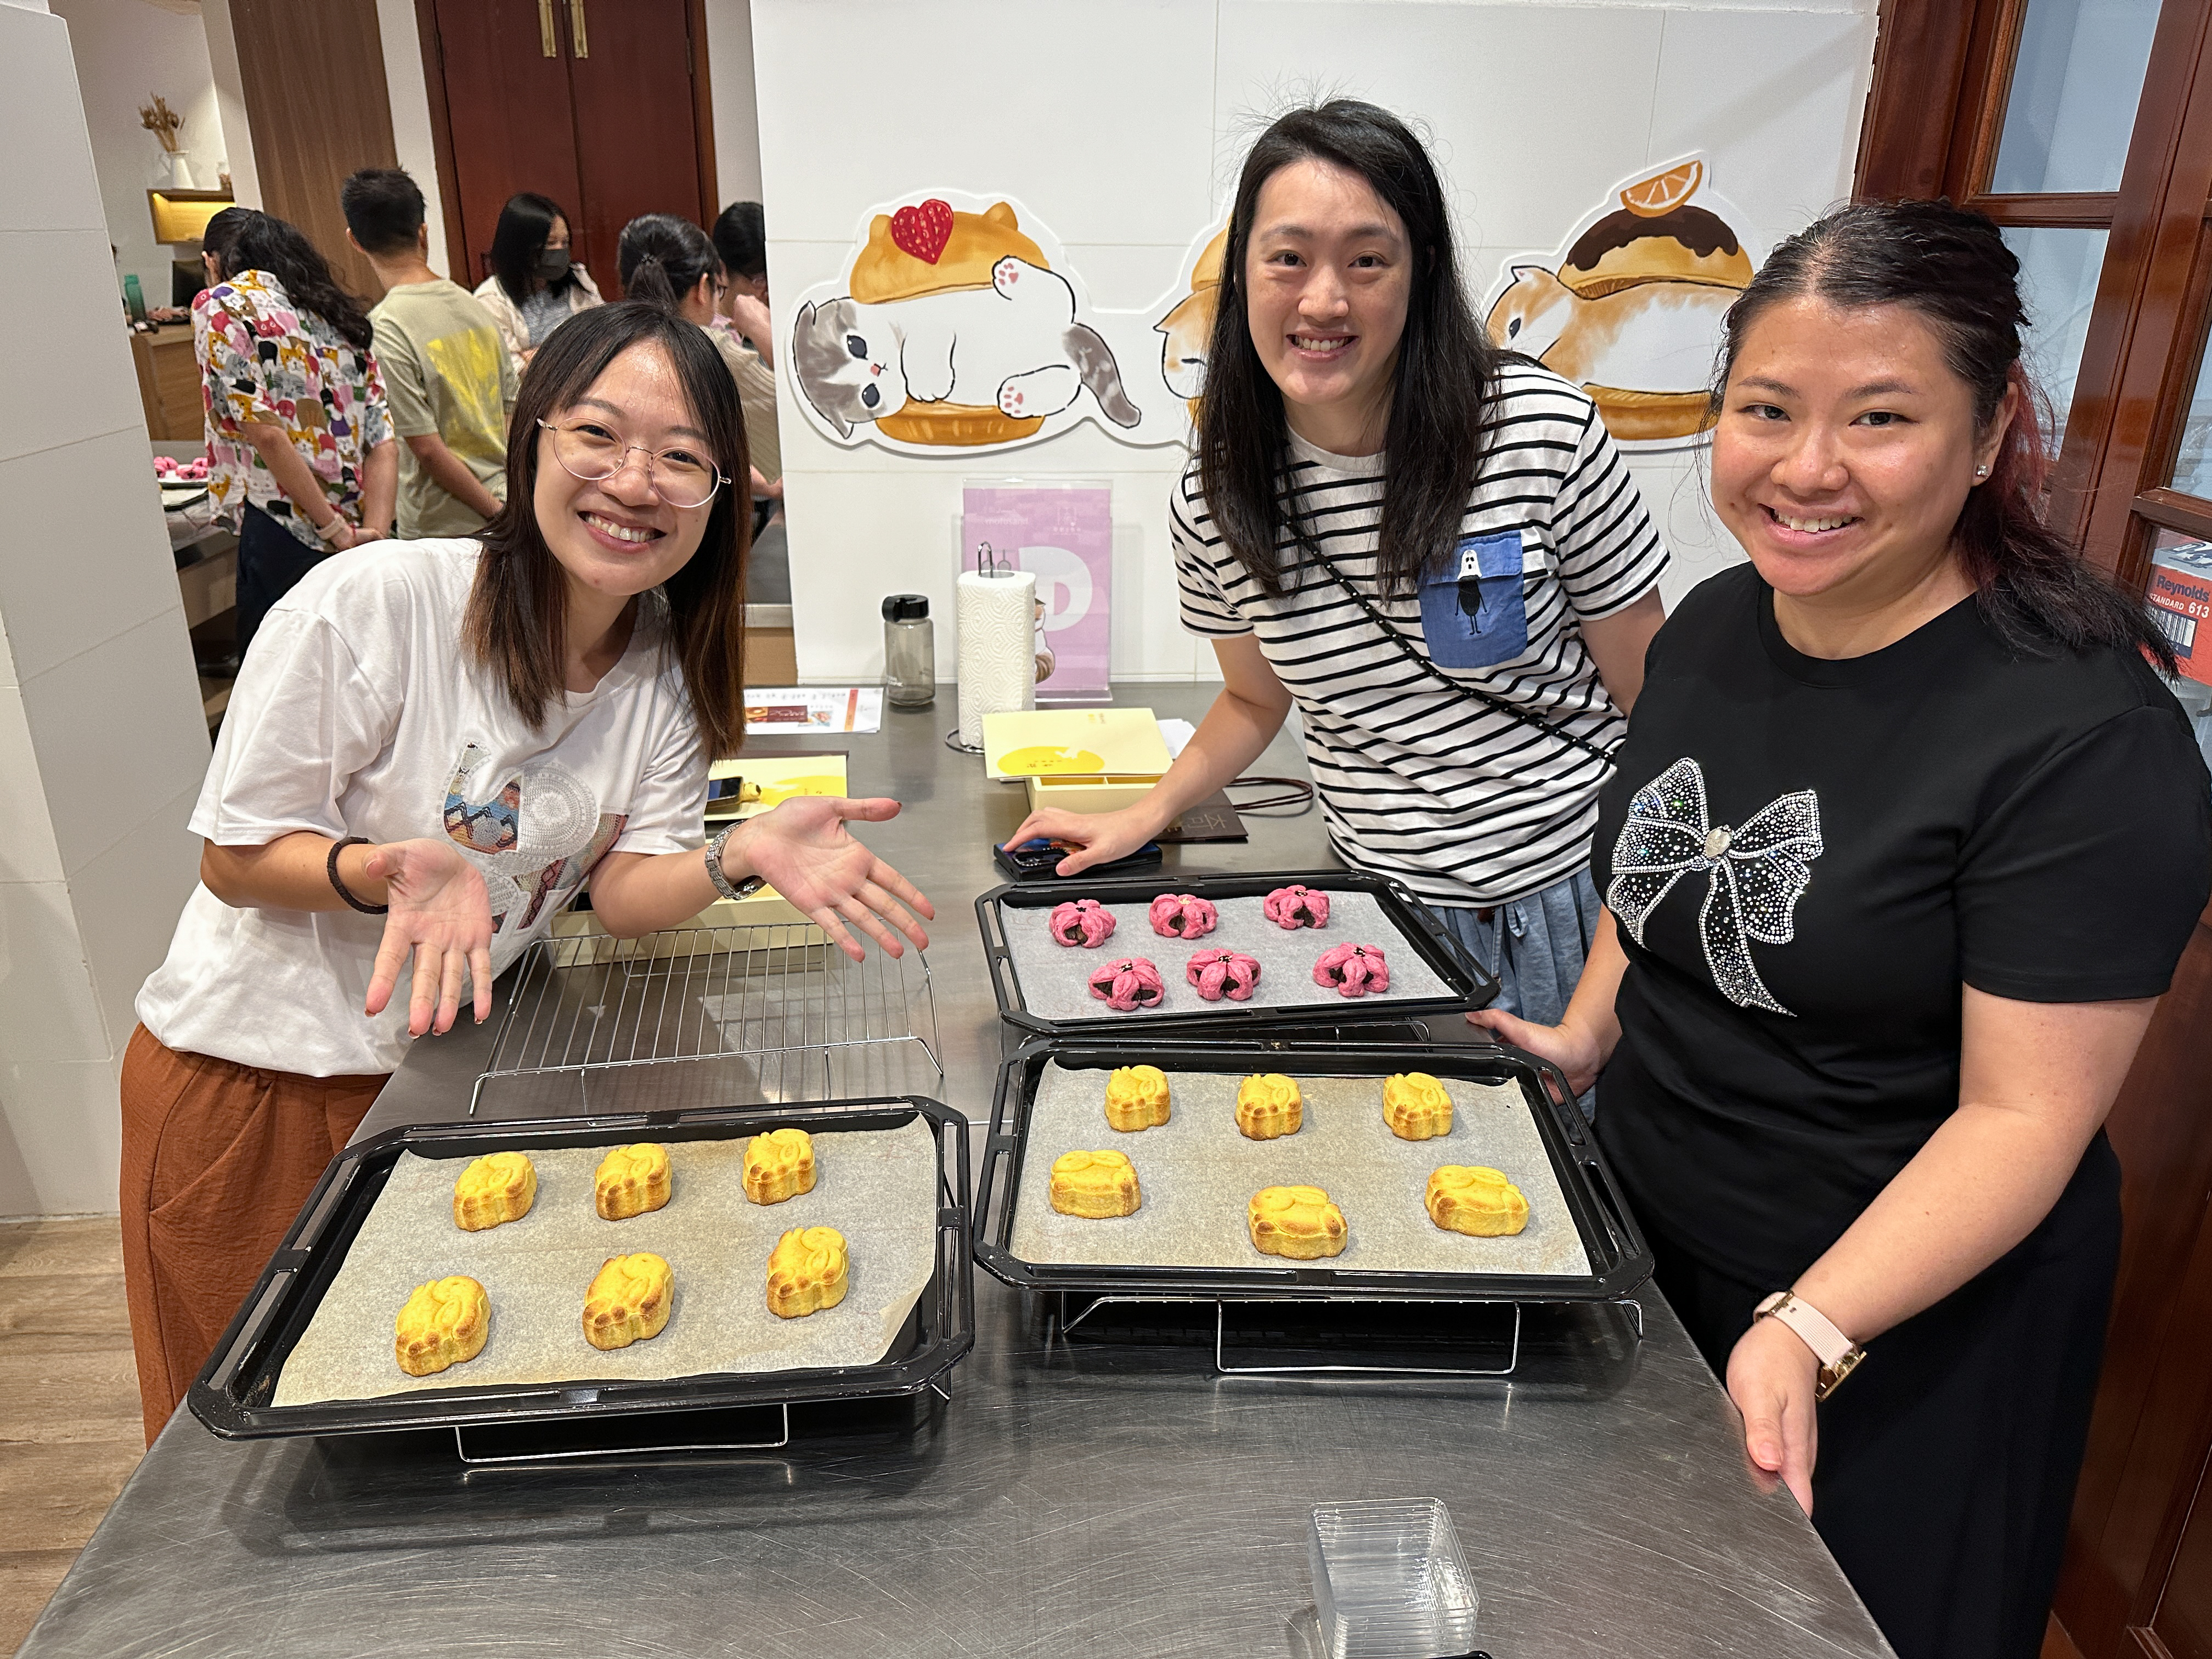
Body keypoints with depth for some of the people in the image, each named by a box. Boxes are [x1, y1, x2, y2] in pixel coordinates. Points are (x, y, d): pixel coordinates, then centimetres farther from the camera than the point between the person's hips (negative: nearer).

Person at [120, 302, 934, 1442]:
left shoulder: (671, 663, -10)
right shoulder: (371, 604, -26)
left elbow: (625, 891, -12)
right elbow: (236, 855, -17)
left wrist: (740, 856, -31)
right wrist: (394, 872, -36)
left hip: (452, 1064, 4)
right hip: (252, 1079, -3)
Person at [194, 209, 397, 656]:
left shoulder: (220, 306, 0)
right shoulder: (339, 315, 19)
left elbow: (266, 432, -13)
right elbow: (383, 444, 6)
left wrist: (339, 534, -12)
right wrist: (374, 535, -5)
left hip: (286, 536, -7)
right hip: (362, 547, 7)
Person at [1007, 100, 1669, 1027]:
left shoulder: (1545, 430, -13)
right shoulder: (1213, 504, -5)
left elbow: (1652, 696, -5)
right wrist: (1140, 820, 4)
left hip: (1576, 899, -1)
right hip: (1388, 912, 2)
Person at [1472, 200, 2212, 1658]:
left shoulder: (2084, 733, -24)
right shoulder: (1714, 624, -4)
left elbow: (2025, 1113, -23)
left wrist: (1811, 1333, -30)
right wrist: (1591, 1032, -2)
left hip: (1909, 1317, -6)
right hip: (1651, 1237, 6)